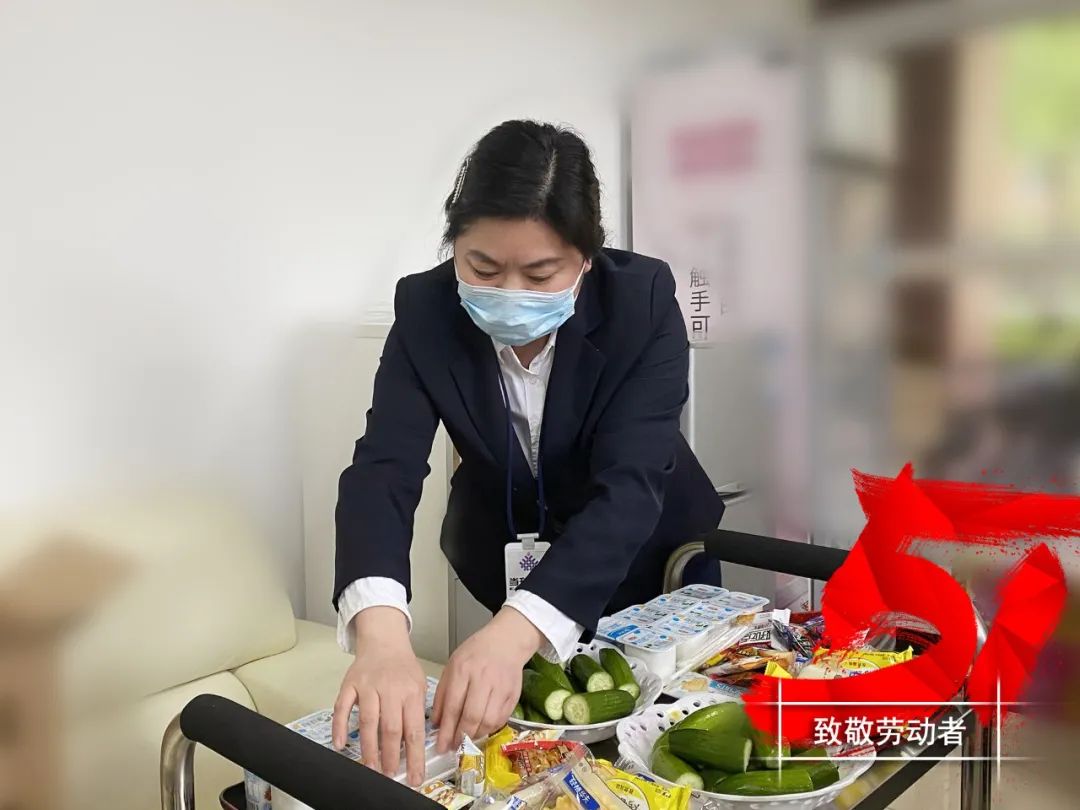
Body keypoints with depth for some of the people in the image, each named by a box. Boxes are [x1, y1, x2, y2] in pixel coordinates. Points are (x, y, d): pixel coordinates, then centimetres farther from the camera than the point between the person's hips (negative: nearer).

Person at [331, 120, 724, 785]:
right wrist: (381, 632, -53)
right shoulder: (426, 311, -24)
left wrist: (513, 632, -52)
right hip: (506, 551, 1)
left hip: (646, 549, 0)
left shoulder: (645, 301, -29)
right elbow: (383, 469, -33)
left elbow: (629, 487, -37)